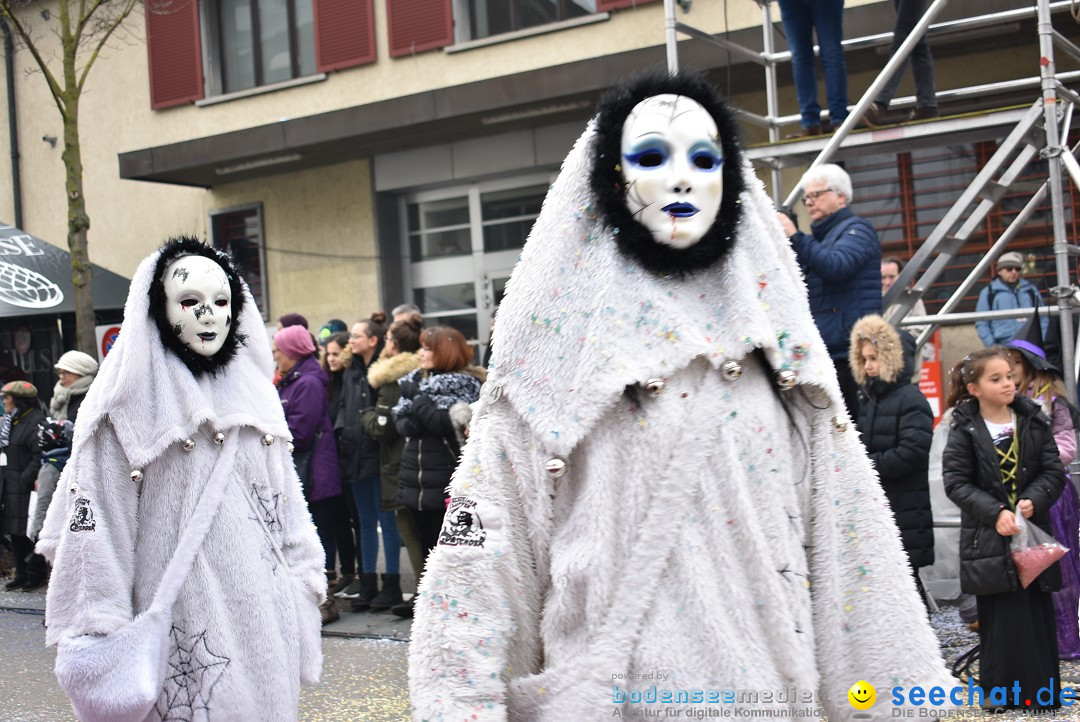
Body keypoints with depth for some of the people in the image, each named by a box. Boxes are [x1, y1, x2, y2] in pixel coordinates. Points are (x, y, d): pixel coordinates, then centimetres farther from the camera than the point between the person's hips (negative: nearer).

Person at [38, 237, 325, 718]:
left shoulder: (252, 391, 10)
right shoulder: (127, 406, -7)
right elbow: (98, 523, -9)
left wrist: (304, 578, 13)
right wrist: (105, 635, -11)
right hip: (184, 619, -5)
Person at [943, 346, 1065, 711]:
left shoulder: (1033, 420, 3)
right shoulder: (964, 428, -3)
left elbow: (1053, 471, 3)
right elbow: (956, 482, -7)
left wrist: (1033, 501, -15)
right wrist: (995, 513, -17)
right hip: (989, 539, -2)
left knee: (1037, 614, 6)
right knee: (999, 618, 0)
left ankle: (1040, 691, 18)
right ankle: (1002, 689, 11)